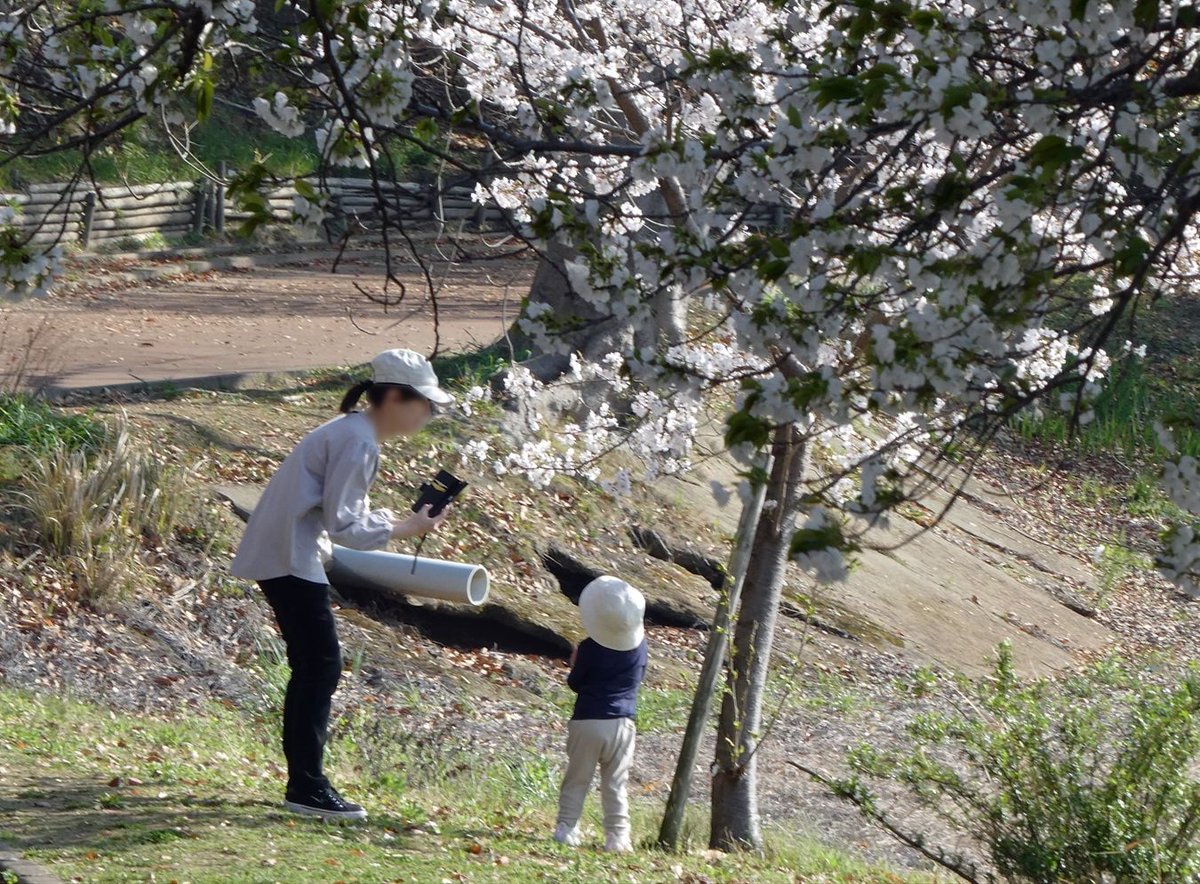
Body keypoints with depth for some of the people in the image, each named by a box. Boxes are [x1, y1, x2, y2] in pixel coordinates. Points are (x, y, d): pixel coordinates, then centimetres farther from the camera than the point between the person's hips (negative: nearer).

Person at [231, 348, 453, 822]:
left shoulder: (354, 432, 14)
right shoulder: (357, 442, -18)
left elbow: (343, 512, 16)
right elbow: (342, 525, -21)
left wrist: (403, 520, 4)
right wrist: (405, 529, -13)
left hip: (283, 556, 10)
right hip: (290, 560, -10)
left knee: (311, 667, 12)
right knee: (321, 664, -7)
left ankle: (303, 782, 17)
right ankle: (307, 786, -4)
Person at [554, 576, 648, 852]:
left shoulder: (590, 648, -11)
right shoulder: (640, 645, -3)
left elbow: (575, 684, -1)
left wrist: (574, 663, 15)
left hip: (587, 722, -2)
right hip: (623, 723, 2)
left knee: (576, 780, 7)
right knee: (616, 783, 6)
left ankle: (566, 829, 4)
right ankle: (617, 835, 2)